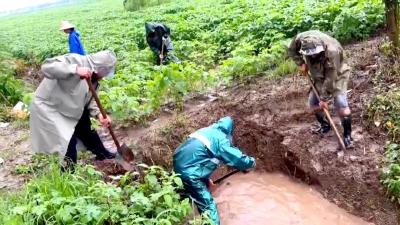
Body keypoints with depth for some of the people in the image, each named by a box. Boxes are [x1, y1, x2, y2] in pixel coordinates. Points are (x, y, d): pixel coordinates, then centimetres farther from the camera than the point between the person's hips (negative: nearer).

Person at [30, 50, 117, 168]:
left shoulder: (93, 78, -1)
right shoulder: (75, 60, -28)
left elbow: (89, 99, 3)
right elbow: (46, 67, -40)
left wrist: (98, 114, -15)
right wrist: (75, 70, -51)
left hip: (69, 109, 9)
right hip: (47, 107, -9)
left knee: (86, 130, 19)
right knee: (68, 140, -13)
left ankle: (102, 154, 39)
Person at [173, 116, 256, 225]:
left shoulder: (206, 131, 17)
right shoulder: (221, 139, -8)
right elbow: (237, 158, -6)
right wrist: (251, 162, 14)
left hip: (179, 166, 9)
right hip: (189, 173, -9)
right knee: (208, 205, -2)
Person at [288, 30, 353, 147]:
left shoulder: (332, 51, -39)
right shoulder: (301, 39, -26)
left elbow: (330, 78, -31)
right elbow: (292, 50, -1)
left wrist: (324, 98, -25)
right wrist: (301, 63, -13)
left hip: (337, 75, -5)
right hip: (319, 76, 6)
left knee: (341, 105, -16)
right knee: (313, 103, 8)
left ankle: (347, 134, 2)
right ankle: (325, 125, 33)